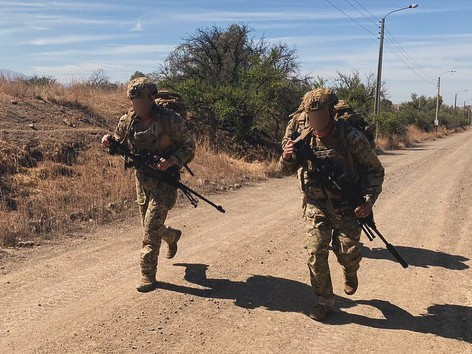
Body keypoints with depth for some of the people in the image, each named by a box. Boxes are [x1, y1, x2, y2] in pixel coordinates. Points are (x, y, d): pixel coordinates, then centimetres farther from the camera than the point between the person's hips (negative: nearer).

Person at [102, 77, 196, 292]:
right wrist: (109, 143, -10)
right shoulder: (128, 120, 0)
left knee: (151, 228, -10)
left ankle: (148, 275, 3)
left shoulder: (170, 120, -15)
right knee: (149, 226, 18)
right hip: (142, 180, 6)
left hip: (164, 180, -6)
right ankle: (172, 236, 51)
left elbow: (189, 146, -8)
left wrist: (171, 161, -25)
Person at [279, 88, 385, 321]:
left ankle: (350, 272, 36)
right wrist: (287, 157, -20)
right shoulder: (303, 137, -6)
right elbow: (287, 170, 4)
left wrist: (369, 200, -17)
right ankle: (323, 300, 16)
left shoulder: (351, 138, -16)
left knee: (347, 252, -3)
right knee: (315, 253, -5)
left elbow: (375, 170, -5)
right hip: (316, 205, 2)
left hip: (346, 206, -2)